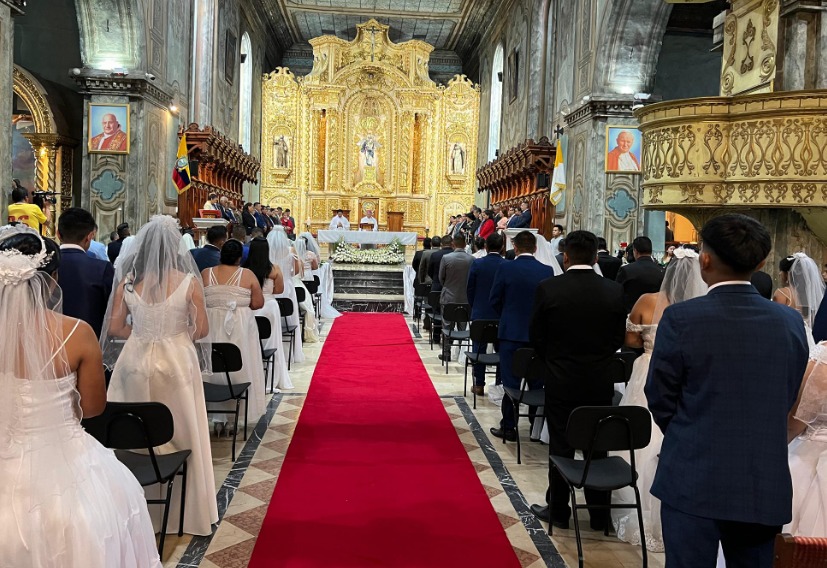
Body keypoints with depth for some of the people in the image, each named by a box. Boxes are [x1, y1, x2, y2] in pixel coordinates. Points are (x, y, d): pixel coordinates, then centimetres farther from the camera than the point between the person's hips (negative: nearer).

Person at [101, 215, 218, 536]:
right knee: (183, 437, 11)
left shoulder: (127, 280, -4)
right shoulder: (188, 281, -11)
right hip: (176, 362, -2)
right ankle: (189, 511, 23)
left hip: (136, 362, 2)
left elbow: (114, 327, -1)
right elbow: (201, 330, -8)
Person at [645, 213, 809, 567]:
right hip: (766, 484, 4)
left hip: (693, 481, -3)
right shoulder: (791, 322, -3)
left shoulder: (681, 319, -15)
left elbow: (660, 399, -5)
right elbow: (787, 400, 7)